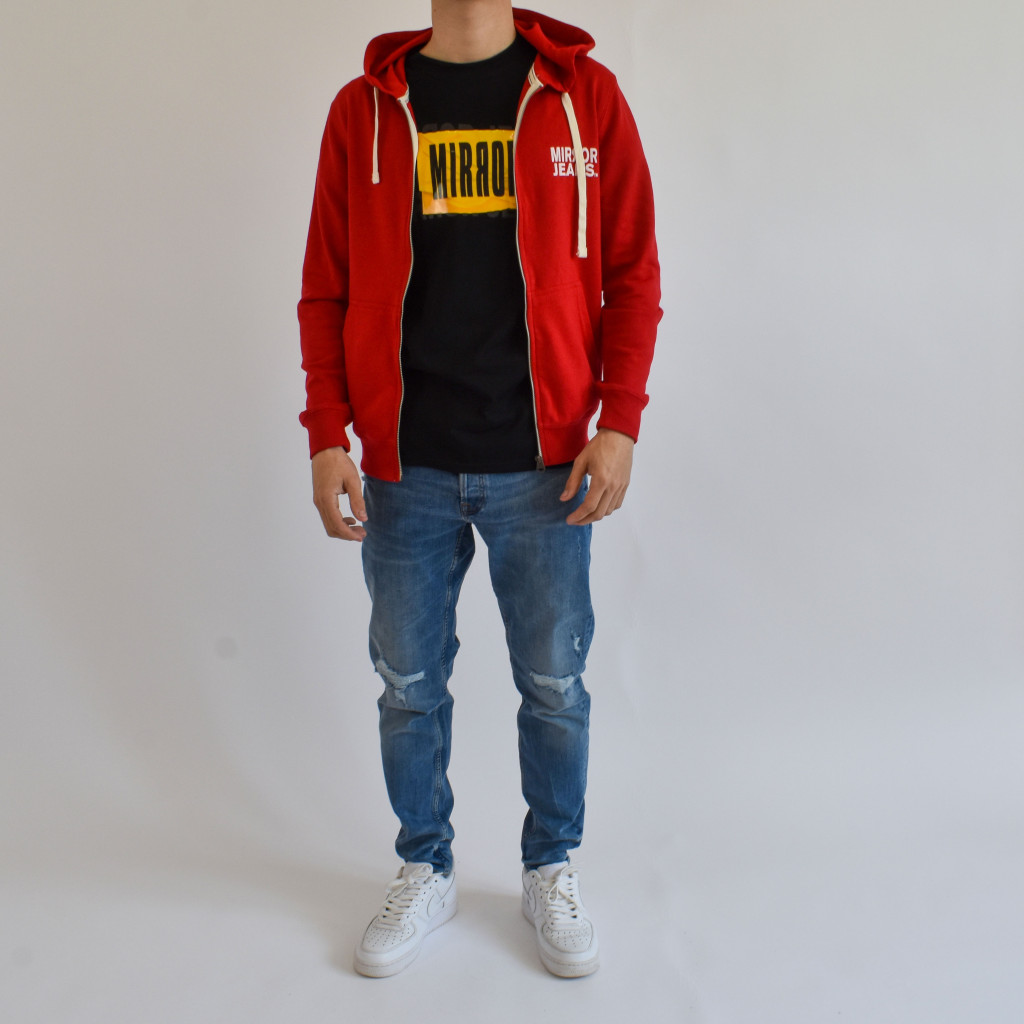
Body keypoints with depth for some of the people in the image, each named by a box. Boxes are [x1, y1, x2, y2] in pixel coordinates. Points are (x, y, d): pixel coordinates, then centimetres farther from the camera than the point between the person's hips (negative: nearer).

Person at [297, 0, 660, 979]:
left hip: (543, 463, -1)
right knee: (408, 682, 11)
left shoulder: (585, 96, 3)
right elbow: (326, 289, 6)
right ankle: (425, 870, 33)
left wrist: (619, 424, -7)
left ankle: (551, 873, 32)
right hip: (405, 466, 1)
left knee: (554, 681, 10)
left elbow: (632, 275, 2)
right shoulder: (364, 108, 6)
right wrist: (327, 435, -2)